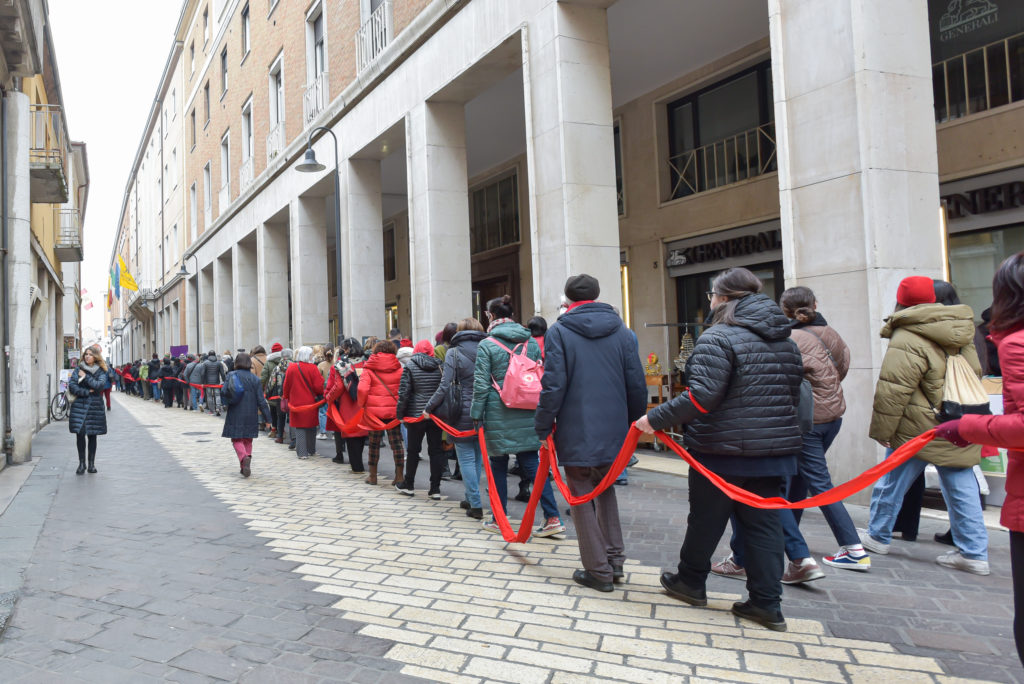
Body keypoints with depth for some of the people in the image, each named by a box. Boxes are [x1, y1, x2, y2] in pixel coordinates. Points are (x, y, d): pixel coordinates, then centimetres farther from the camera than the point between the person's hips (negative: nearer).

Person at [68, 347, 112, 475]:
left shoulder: (101, 372, 7)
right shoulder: (78, 370, 7)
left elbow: (100, 385, -10)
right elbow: (72, 386, -3)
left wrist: (85, 377, -6)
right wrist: (87, 392, -10)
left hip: (95, 406, 0)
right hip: (79, 406, 0)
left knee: (92, 435, 4)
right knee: (80, 433, -7)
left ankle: (91, 464, 12)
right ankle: (81, 463, 3)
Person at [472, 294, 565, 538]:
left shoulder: (487, 344, -6)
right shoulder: (531, 342, 7)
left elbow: (481, 384, -8)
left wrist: (476, 415, -1)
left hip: (498, 415, -4)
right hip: (528, 416, 4)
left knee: (498, 466, 9)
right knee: (532, 463, 6)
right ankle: (552, 518, -1)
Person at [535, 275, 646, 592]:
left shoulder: (559, 332, -6)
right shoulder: (620, 331, 4)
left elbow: (553, 385, -12)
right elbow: (637, 384, 4)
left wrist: (543, 427, -3)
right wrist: (634, 421, 16)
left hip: (577, 432, -4)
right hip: (614, 432, 4)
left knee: (583, 498, 8)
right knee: (606, 491, 22)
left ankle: (599, 571, 13)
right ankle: (615, 562, 21)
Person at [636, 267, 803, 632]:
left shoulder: (718, 338, -15)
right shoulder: (785, 340, 10)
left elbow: (701, 397, -24)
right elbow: (794, 394, 17)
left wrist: (656, 418, -17)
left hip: (723, 451, -6)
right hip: (775, 448, 7)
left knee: (705, 519, 11)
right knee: (763, 523, 12)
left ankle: (690, 581, 29)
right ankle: (766, 603, 14)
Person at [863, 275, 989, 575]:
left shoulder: (907, 341, -18)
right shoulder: (960, 336, 10)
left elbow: (893, 392, -19)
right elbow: (975, 374, 19)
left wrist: (881, 430, -11)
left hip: (920, 429, -7)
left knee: (891, 482, 9)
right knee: (962, 488, 11)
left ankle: (878, 536, 23)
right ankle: (974, 553, 13)